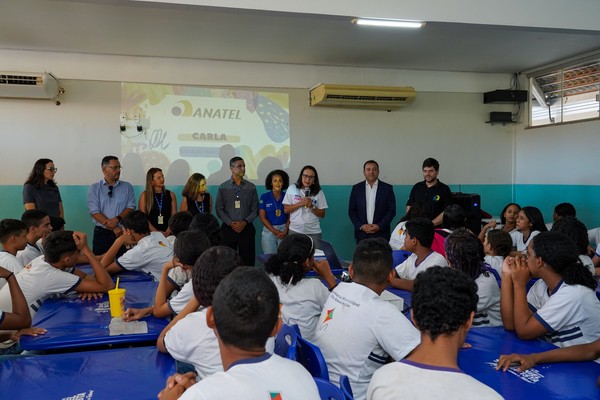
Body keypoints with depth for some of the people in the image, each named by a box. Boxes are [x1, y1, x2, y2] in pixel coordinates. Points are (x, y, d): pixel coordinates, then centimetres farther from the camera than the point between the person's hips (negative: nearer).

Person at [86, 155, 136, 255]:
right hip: (101, 233, -1)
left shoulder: (127, 187, 7)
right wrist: (114, 228, -13)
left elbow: (130, 207, 2)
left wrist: (117, 219, -17)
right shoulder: (94, 188, 2)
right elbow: (94, 212, -6)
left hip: (123, 232, 1)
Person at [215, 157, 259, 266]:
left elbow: (255, 209, 4)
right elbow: (219, 209, 1)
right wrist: (231, 223, -11)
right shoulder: (223, 187, 4)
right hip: (228, 228, 0)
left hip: (246, 228, 0)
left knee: (247, 260, -2)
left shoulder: (251, 187, 6)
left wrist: (245, 222, -9)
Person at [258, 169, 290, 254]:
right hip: (269, 230, 0)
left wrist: (285, 231, -8)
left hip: (284, 230, 1)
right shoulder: (264, 197, 1)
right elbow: (262, 217, -2)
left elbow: (290, 216, 4)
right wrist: (275, 231, -8)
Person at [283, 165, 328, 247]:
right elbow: (286, 210, -1)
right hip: (295, 231, 0)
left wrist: (311, 206, -13)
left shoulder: (318, 192, 1)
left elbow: (322, 215, 3)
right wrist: (300, 203, -13)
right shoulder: (292, 189, 1)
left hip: (314, 232, 0)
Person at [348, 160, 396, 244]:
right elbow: (351, 211, 7)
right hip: (362, 234, 1)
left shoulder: (387, 188, 3)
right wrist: (361, 226, -7)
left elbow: (392, 210, 1)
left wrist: (379, 226, -9)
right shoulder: (356, 188, 7)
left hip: (381, 234, -1)